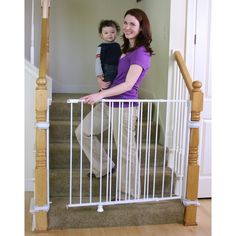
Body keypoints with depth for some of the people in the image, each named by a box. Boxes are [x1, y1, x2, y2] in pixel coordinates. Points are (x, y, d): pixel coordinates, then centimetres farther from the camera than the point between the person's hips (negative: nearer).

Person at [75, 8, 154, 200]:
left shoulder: (141, 53, -13)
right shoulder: (127, 49, 16)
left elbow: (128, 84, -21)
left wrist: (100, 95, -28)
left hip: (125, 108, -10)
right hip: (108, 104, 10)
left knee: (126, 152, 1)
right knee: (83, 131, 13)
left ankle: (129, 195, 17)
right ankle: (105, 167, 27)